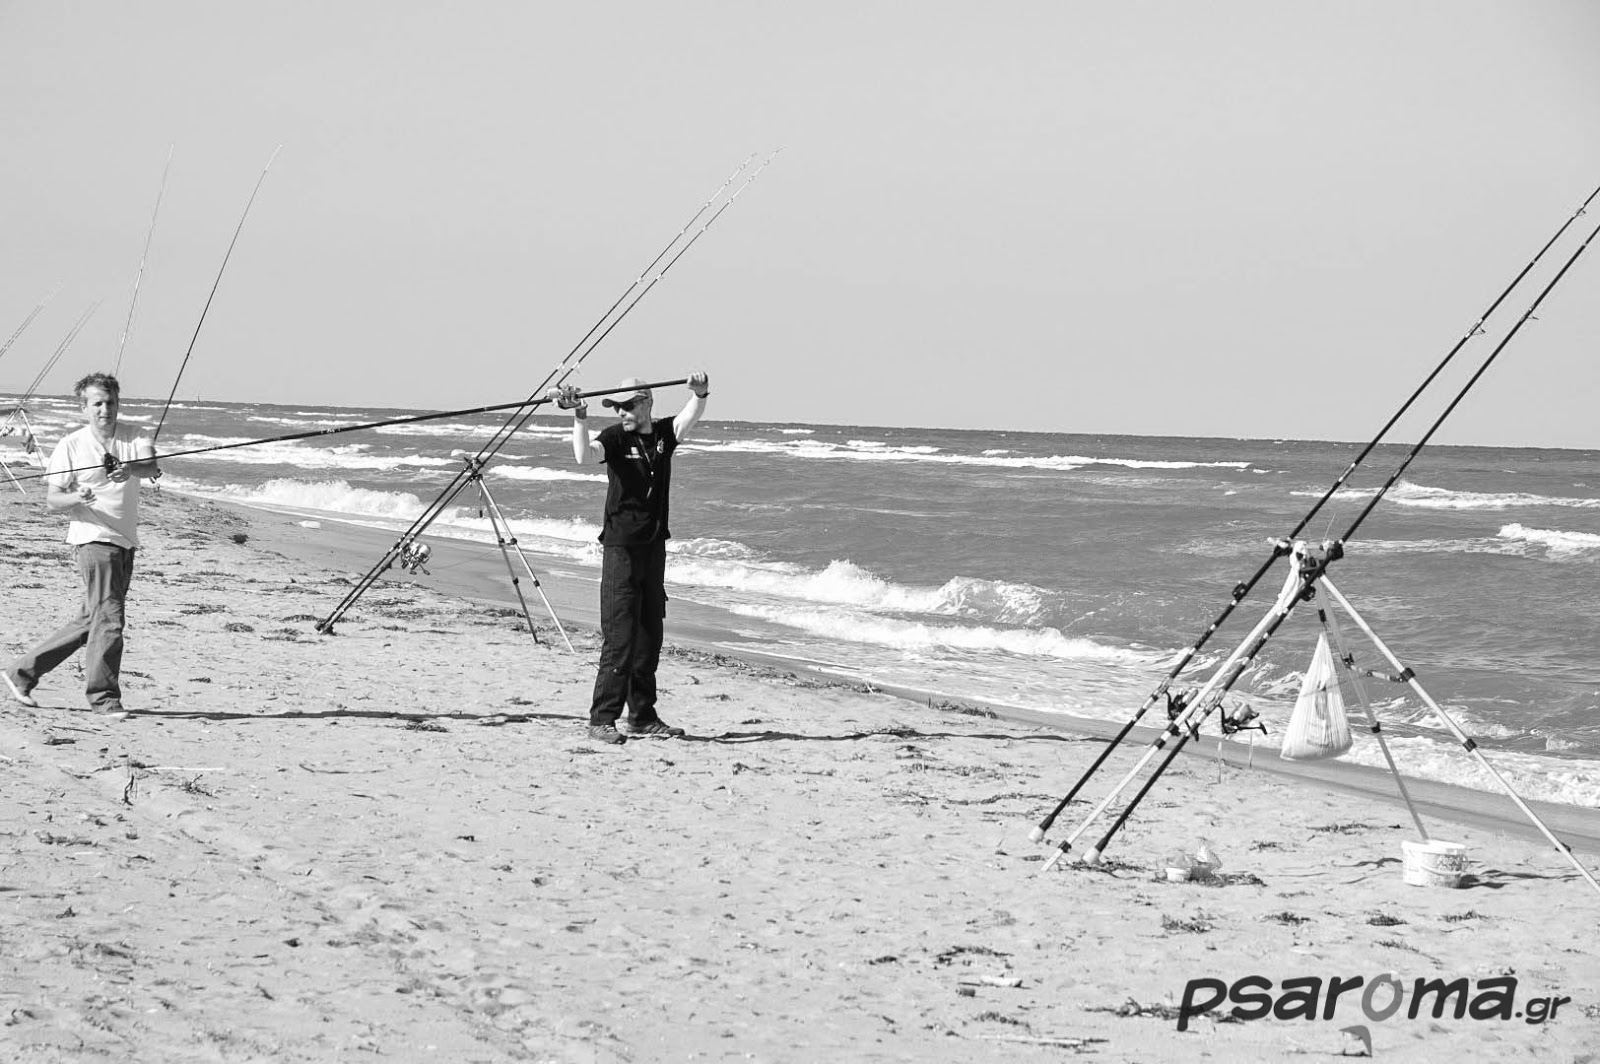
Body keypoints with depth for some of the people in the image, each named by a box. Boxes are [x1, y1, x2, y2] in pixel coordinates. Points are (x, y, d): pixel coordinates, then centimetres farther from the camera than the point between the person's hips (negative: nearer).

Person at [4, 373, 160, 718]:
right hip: (93, 538, -5)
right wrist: (74, 499, -22)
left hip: (126, 541, 5)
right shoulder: (71, 446, -1)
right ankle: (103, 697, -5)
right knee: (108, 616, -13)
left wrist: (132, 469, -37)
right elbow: (51, 498, -1)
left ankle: (23, 672, 23)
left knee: (89, 621, 12)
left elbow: (152, 468, -15)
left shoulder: (135, 439, 6)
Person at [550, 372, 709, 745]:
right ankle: (601, 719, -7)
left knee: (649, 637, 10)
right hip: (620, 546, -4)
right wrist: (579, 417, -35)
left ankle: (643, 716, 18)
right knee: (619, 637, -9)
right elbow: (586, 456, -25)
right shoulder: (615, 437, -6)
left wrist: (700, 395, -36)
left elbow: (689, 418, -16)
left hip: (654, 546, 5)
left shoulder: (665, 433, 4)